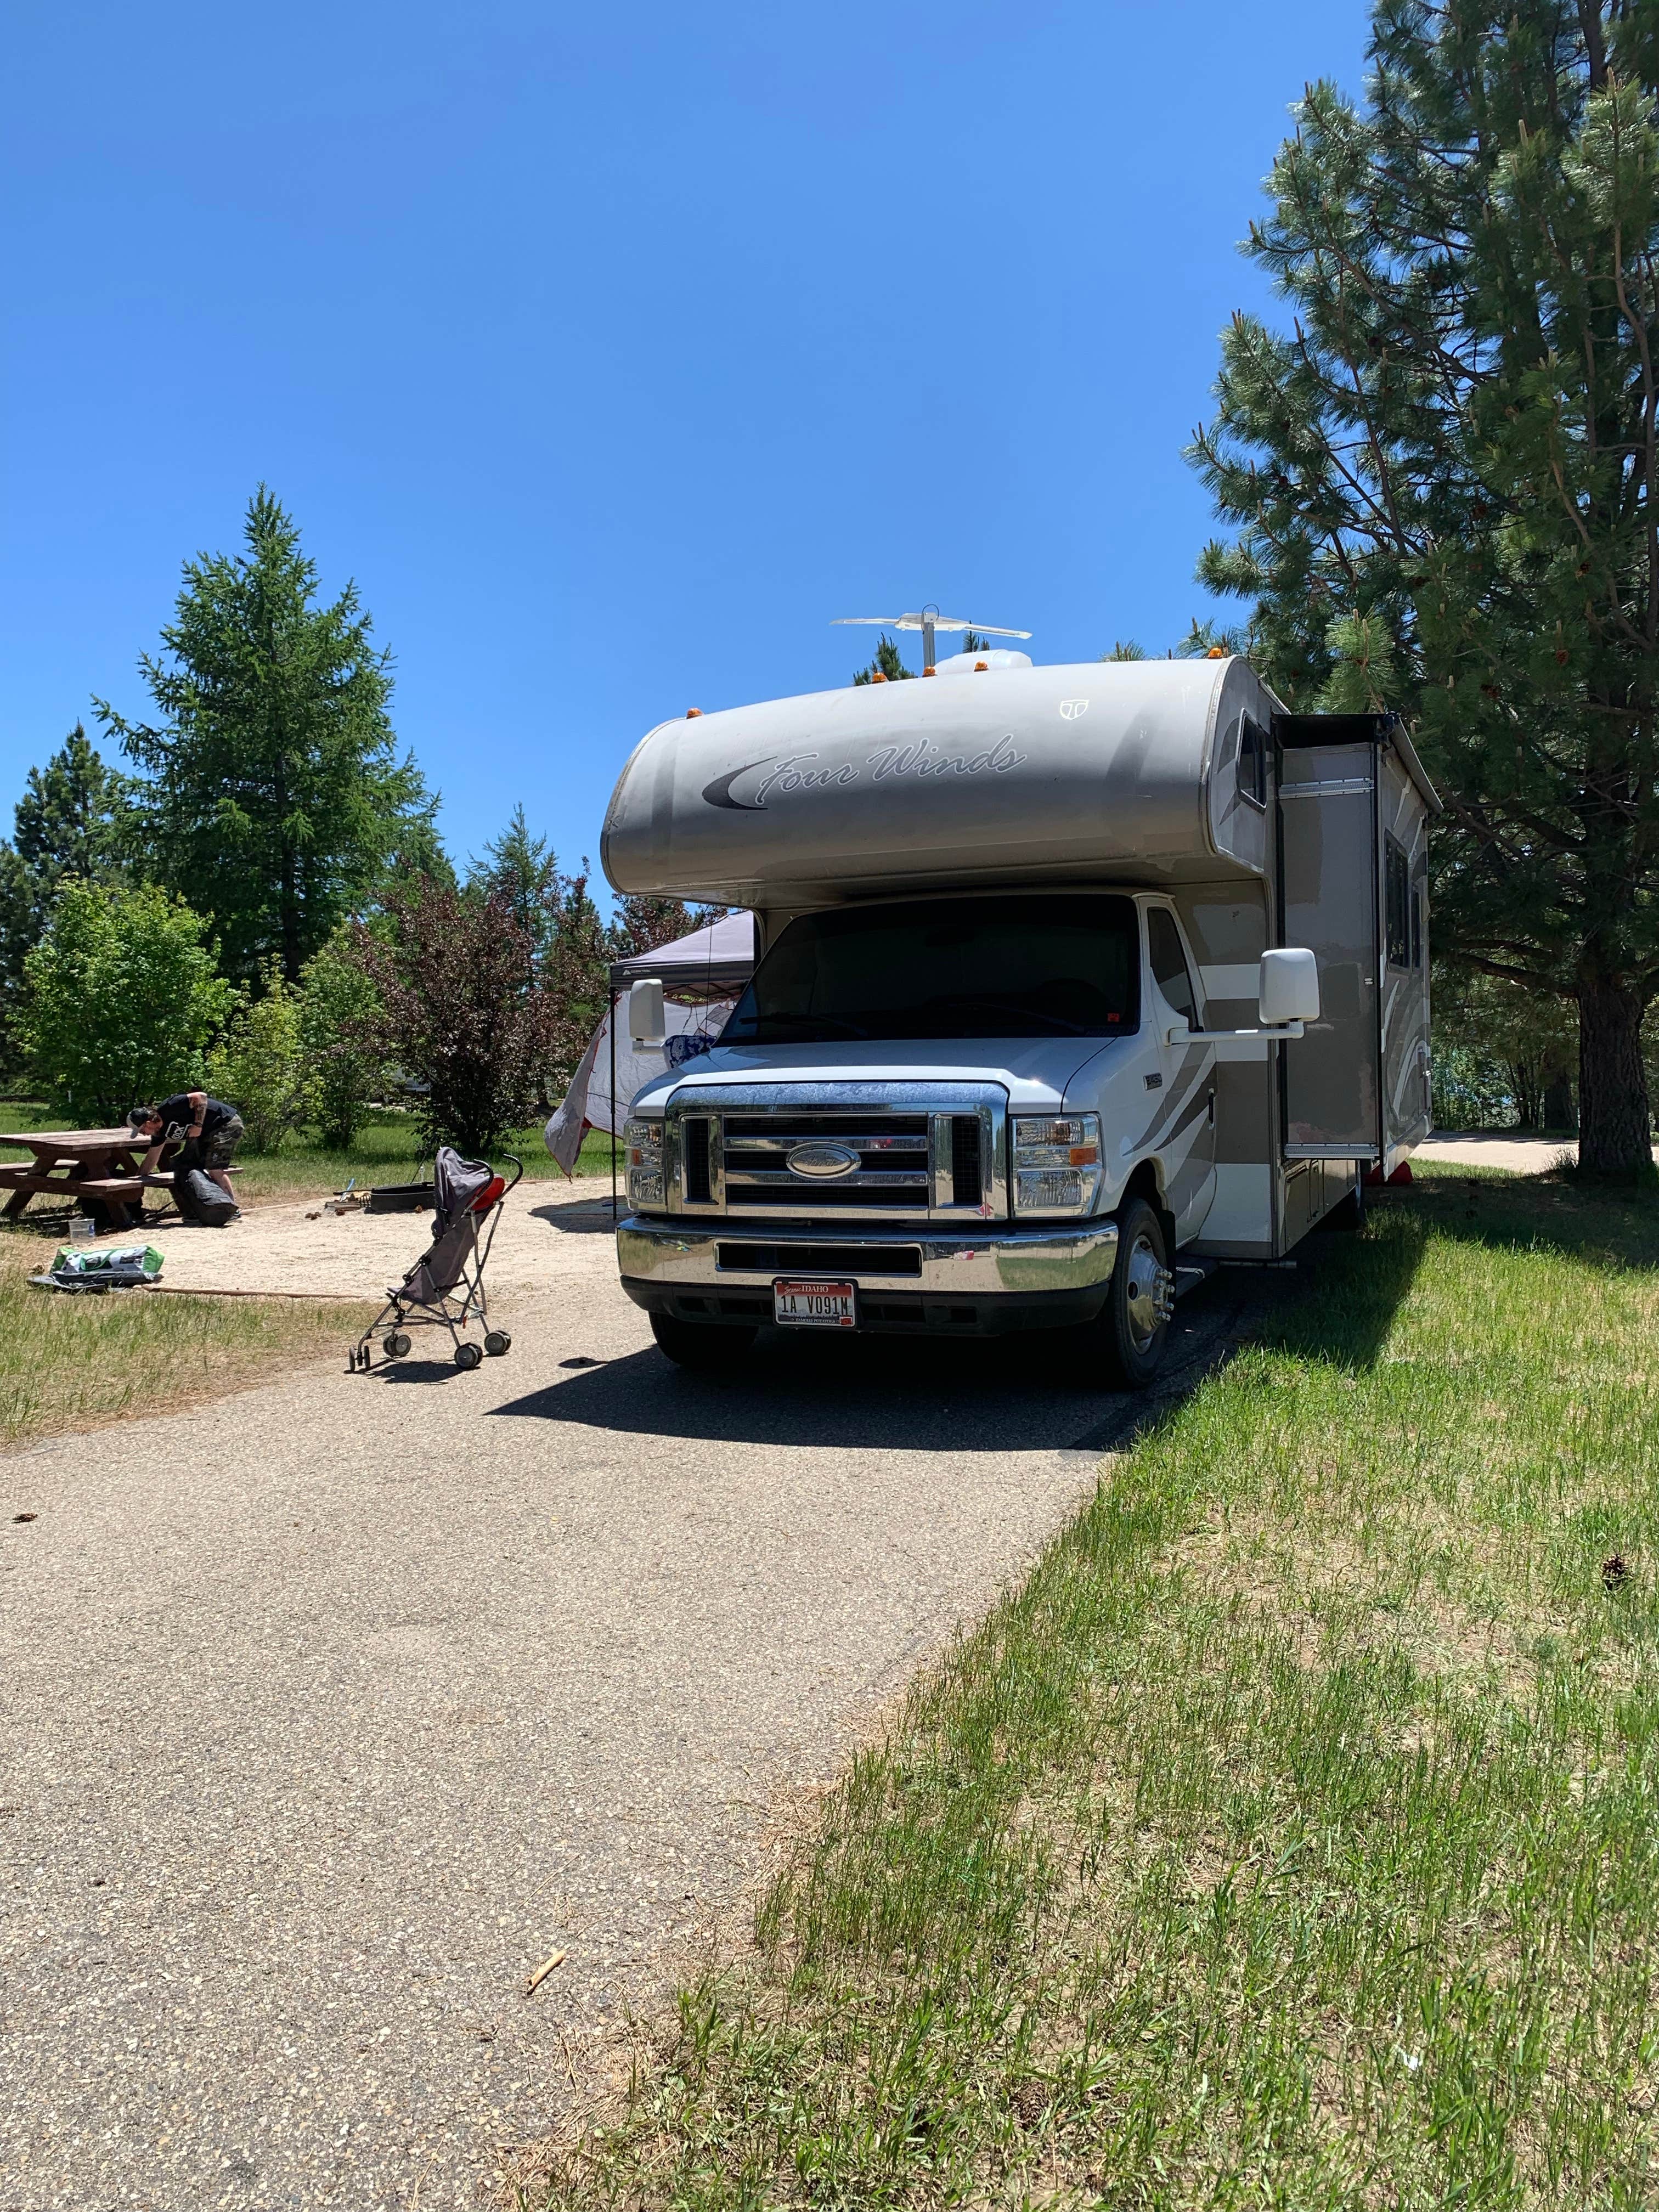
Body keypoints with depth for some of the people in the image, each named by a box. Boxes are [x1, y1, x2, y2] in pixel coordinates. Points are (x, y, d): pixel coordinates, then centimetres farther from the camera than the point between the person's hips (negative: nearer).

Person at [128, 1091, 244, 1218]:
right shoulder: (159, 1131, 5)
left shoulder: (169, 1108, -23)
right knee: (183, 1166, 5)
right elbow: (152, 1158, 15)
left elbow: (201, 1097, -26)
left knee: (214, 1168, -21)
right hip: (207, 1133, 10)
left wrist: (198, 1125, -26)